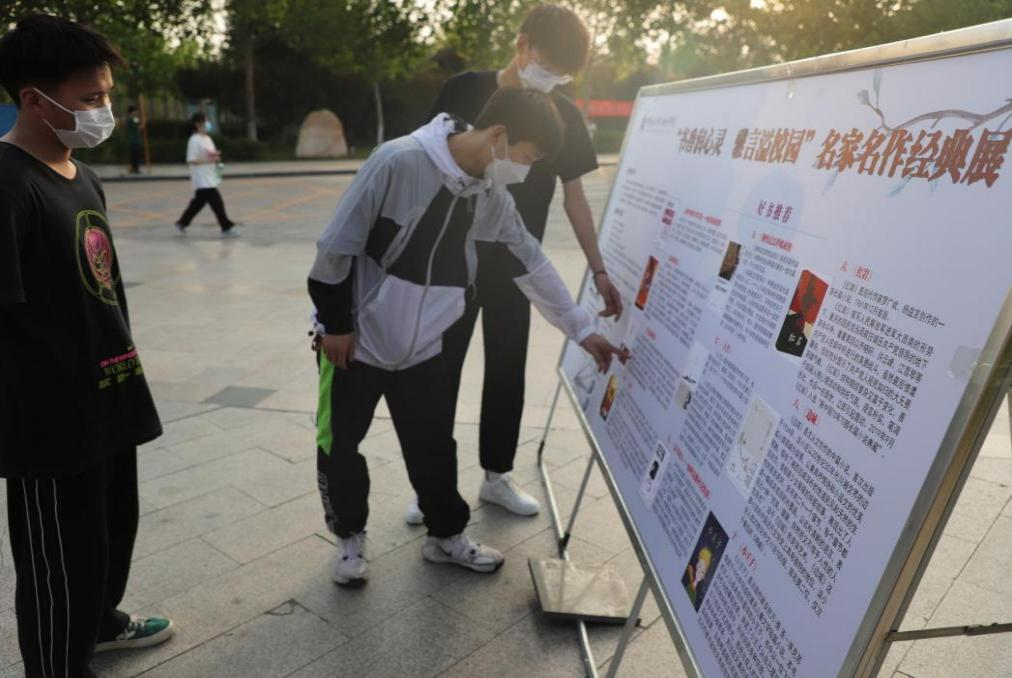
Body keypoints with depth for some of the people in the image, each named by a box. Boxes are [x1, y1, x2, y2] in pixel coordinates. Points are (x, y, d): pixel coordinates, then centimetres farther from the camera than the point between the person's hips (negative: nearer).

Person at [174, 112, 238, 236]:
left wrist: (216, 155, 1)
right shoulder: (194, 140, -13)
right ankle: (227, 228, -4)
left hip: (210, 178, 9)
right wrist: (210, 160, -21)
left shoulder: (208, 139, 14)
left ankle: (182, 223, 29)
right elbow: (191, 160, -17)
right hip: (202, 180, -9)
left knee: (199, 202, 16)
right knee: (217, 203, -9)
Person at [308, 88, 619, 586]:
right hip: (355, 340, -4)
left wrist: (581, 329, 8)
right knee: (340, 445, 10)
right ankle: (350, 537, 33)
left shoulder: (492, 198, -4)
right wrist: (335, 323, -12)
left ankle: (446, 536, 33)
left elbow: (533, 264, 6)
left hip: (423, 349, 5)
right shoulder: (398, 162, -24)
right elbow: (337, 245, -19)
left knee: (434, 448, 12)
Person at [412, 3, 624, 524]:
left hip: (515, 265, 2)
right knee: (440, 370, 4)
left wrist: (598, 270, 0)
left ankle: (496, 476, 26)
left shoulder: (563, 116, -2)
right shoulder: (464, 91, -8)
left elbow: (574, 196, 3)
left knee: (507, 370, 9)